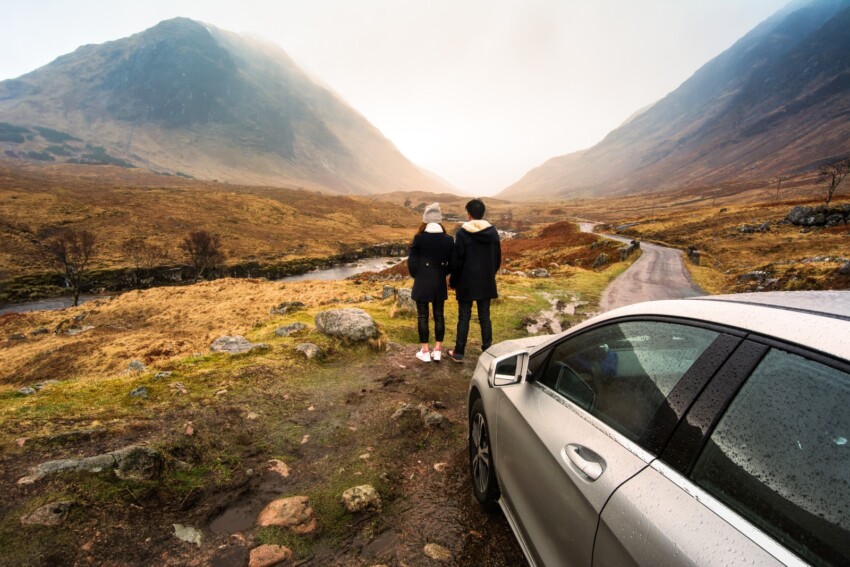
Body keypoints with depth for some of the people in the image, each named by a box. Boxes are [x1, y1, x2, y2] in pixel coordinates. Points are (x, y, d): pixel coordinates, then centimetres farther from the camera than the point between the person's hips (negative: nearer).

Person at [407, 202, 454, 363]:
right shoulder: (448, 239, -3)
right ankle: (438, 350, 18)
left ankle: (424, 351, 12)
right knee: (439, 315, 11)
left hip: (422, 283, -2)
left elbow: (412, 261, -6)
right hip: (440, 283, 3)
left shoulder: (419, 238, -11)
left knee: (422, 316, 7)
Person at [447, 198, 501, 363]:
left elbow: (457, 260, -10)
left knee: (464, 318, 5)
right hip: (486, 282, 4)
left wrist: (453, 281, 2)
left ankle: (458, 353, 13)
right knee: (485, 317, 12)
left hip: (466, 282, -3)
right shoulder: (493, 231, 1)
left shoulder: (463, 233, -12)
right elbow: (498, 258, 8)